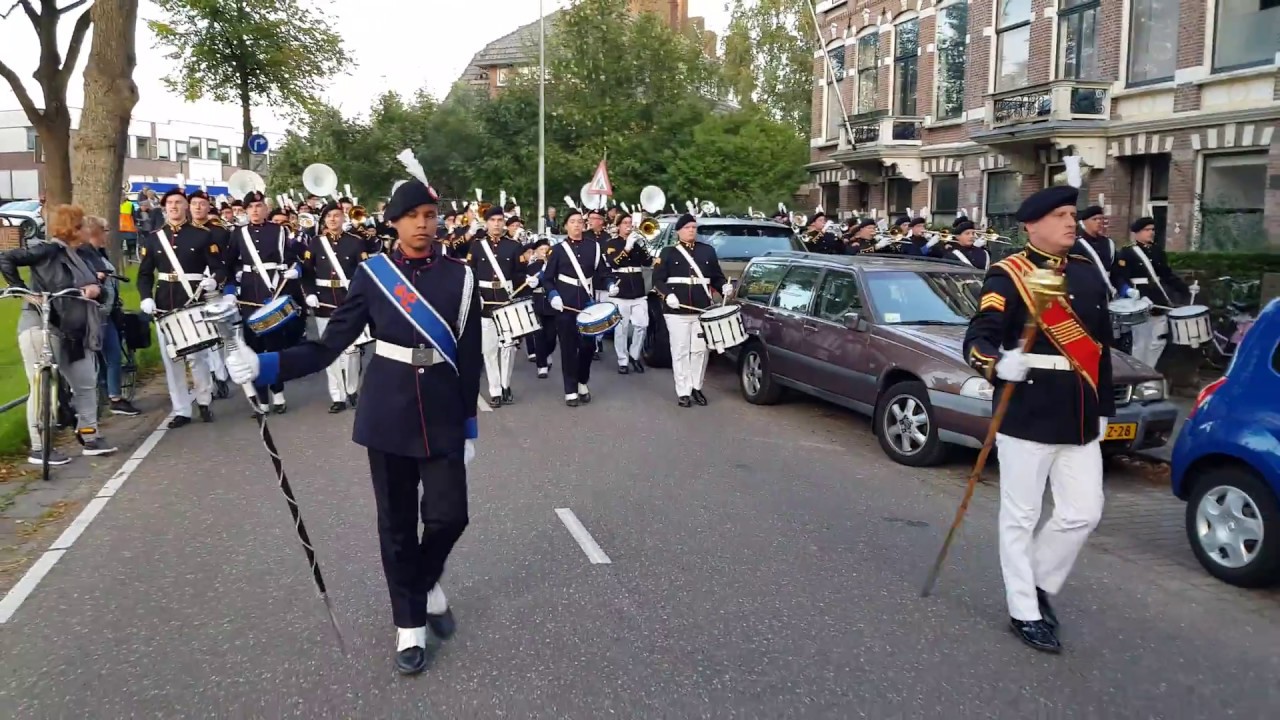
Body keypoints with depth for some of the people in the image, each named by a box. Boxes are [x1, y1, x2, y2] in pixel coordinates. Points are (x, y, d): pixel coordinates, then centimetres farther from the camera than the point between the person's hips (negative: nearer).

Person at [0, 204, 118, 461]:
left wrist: (95, 288, -7)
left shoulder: (75, 256, 15)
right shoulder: (47, 249, -10)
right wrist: (23, 289, -17)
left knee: (86, 383, 13)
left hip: (70, 332, 9)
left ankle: (89, 438, 24)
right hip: (41, 327, -9)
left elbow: (95, 282, 16)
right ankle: (38, 448, 5)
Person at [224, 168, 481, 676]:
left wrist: (469, 427, 3)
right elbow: (330, 345, -4)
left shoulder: (460, 277, 0)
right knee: (396, 523, 7)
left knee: (449, 514, -3)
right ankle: (409, 625, 22)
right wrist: (266, 366, -18)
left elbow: (470, 359, 3)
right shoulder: (372, 274, -2)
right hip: (388, 415, 0)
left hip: (442, 415, 1)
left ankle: (428, 583, 30)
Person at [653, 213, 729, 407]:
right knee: (680, 352, -1)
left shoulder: (708, 250, 13)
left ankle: (697, 388, 20)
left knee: (700, 350, 5)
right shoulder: (668, 252, 4)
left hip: (702, 309, 3)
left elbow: (716, 276, 16)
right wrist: (668, 295, -16)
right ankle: (683, 392, 6)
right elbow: (657, 280, 1)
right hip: (677, 310, -3)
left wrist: (724, 286, -5)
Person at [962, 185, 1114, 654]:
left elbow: (1101, 347, 18)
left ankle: (1039, 585, 31)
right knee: (1020, 518, 4)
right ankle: (1024, 612, 17)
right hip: (1027, 418, -6)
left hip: (1079, 420, 7)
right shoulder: (1008, 275, -9)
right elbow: (977, 340, -17)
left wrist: (1103, 408, 18)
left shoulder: (1089, 274, 12)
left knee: (1083, 513, 9)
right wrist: (1000, 365, -39)